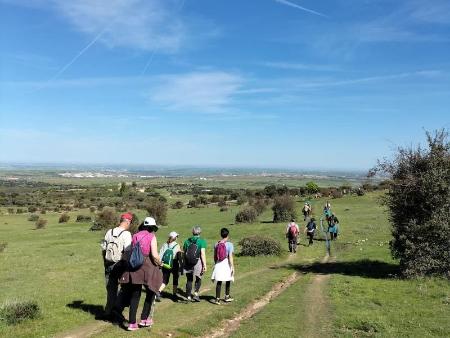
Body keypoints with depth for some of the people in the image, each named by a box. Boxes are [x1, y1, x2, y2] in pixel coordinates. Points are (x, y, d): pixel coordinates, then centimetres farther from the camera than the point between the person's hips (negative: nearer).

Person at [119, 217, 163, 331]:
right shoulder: (152, 237, -6)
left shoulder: (135, 236, 10)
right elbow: (154, 255, -14)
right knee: (150, 293, 16)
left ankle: (132, 323, 11)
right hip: (147, 268, -5)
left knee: (134, 296, 12)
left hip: (134, 268, 5)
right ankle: (144, 319, 17)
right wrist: (160, 263, 3)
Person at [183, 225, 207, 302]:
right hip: (198, 263, -3)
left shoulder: (187, 241, 7)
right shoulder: (202, 241, -6)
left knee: (189, 280, 11)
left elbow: (183, 253, 9)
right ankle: (196, 294, 3)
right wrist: (204, 265, -10)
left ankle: (189, 297, 12)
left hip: (188, 264, 3)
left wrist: (184, 263, 17)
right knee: (198, 279, 15)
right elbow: (202, 254, -13)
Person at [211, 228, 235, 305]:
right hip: (227, 264, -3)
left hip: (218, 265, 3)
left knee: (219, 282, 5)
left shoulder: (216, 244, 1)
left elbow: (215, 256, 8)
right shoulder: (229, 245, -13)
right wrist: (232, 267, -12)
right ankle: (227, 297, 31)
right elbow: (230, 257, -16)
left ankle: (217, 299, 0)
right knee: (228, 281, 17)